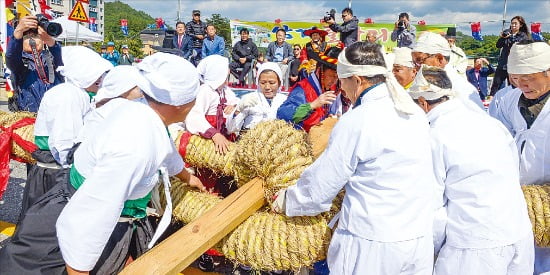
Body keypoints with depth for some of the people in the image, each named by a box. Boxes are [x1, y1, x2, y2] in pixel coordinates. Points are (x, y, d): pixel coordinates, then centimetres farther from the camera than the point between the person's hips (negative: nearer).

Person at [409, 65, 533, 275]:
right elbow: (515, 173, 13)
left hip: (476, 246, -7)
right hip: (521, 235, 7)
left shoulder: (434, 136, -13)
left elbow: (433, 201, -8)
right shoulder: (491, 123, 5)